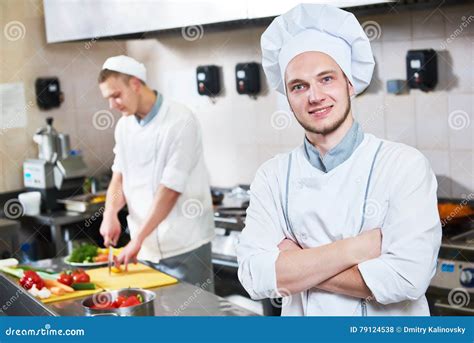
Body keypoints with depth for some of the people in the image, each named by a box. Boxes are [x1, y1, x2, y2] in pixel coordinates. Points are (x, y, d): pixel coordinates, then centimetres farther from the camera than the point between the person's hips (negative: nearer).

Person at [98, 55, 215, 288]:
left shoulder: (180, 122, -15)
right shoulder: (124, 126, 8)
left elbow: (170, 189, -18)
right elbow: (119, 177, 12)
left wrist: (137, 239, -17)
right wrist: (110, 212, -8)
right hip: (148, 248, 6)